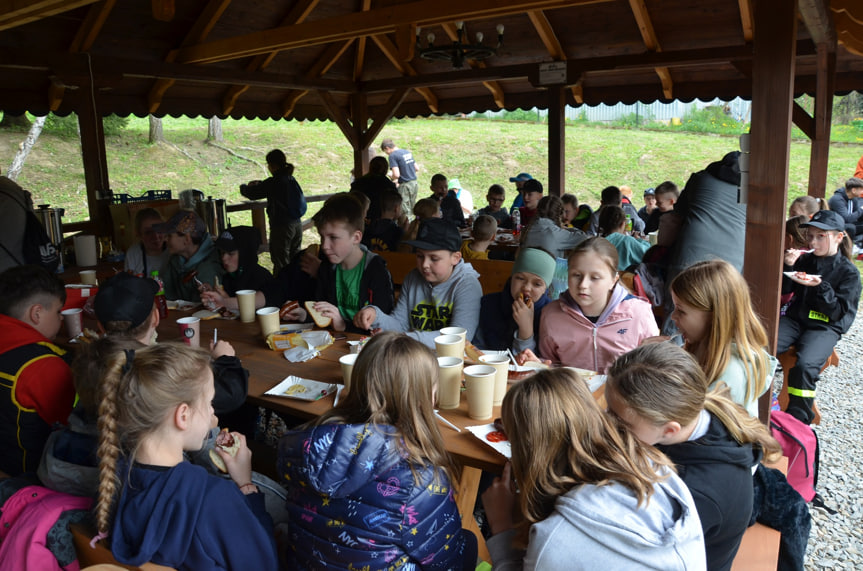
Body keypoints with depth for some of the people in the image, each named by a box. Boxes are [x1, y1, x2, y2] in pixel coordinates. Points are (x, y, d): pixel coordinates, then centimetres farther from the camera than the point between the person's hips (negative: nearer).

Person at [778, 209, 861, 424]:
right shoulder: (805, 260, 11)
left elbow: (838, 312, -6)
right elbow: (784, 289, 10)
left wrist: (821, 287, -21)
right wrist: (789, 267, -6)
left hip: (825, 328, -4)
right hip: (794, 319, 4)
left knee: (805, 366, -32)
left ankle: (798, 421, -18)